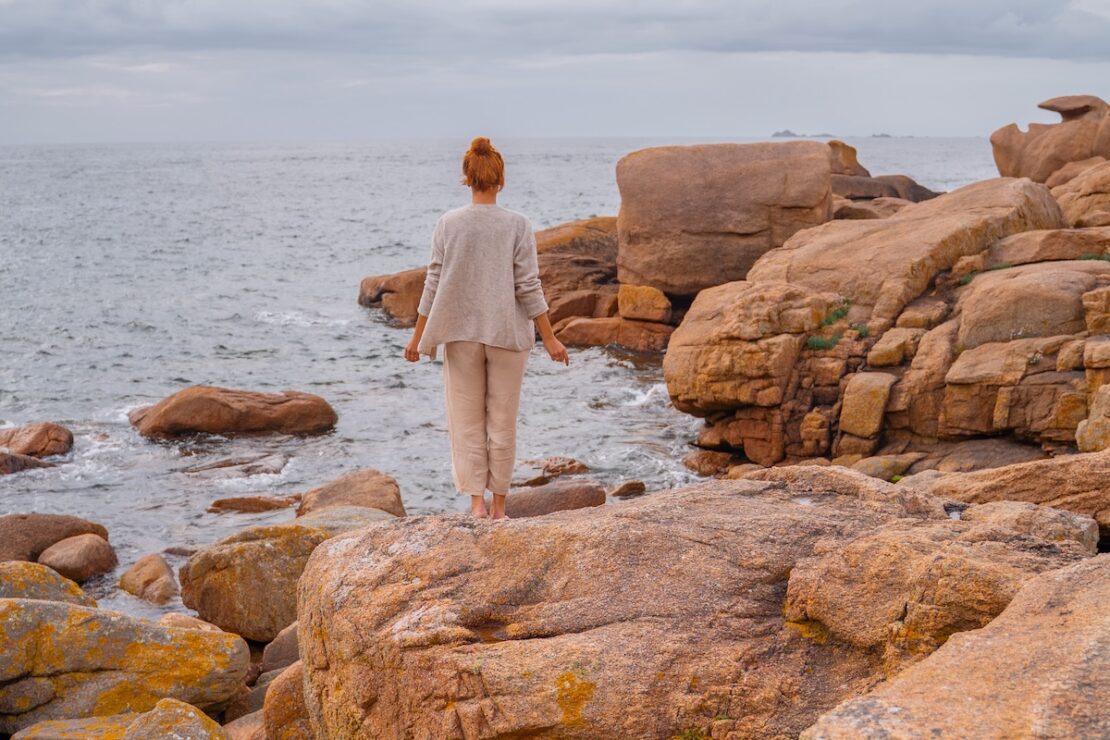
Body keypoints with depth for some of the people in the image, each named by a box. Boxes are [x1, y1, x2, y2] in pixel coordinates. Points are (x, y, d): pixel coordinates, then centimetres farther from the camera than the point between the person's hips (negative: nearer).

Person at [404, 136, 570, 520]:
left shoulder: (447, 224, -4)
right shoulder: (518, 225, -7)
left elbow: (433, 286, -2)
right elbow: (529, 287, -8)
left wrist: (418, 336, 7)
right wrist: (549, 338, -2)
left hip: (460, 334, 1)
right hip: (507, 333, 0)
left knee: (467, 420, 9)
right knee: (502, 420, 10)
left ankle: (476, 500, 1)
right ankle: (498, 503, 16)